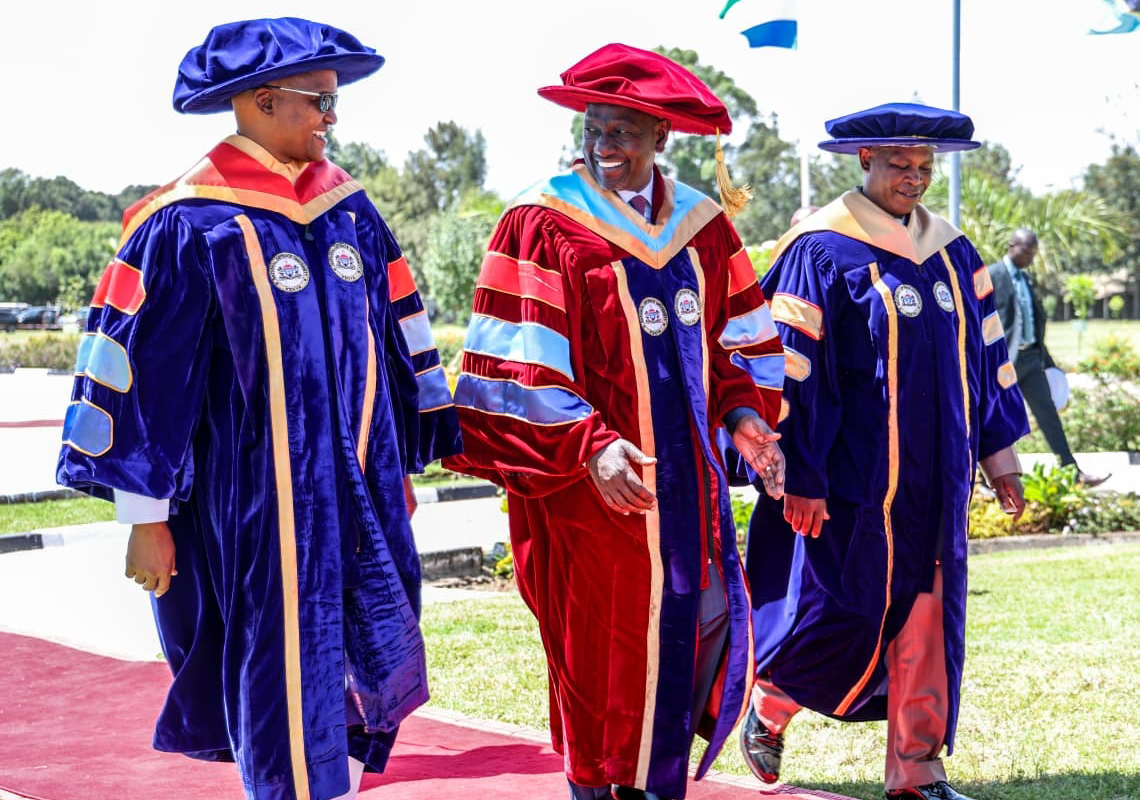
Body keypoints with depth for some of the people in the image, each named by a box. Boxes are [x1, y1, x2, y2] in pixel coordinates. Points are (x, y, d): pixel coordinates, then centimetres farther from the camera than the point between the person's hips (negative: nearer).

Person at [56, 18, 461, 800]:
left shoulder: (349, 210, 7)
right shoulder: (188, 227, -11)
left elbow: (397, 343, 15)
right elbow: (141, 372, -9)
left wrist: (403, 464, 18)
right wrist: (146, 514, -8)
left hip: (362, 500, 6)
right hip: (255, 509, -6)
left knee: (364, 675, 10)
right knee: (288, 685, 0)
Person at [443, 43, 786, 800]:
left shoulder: (702, 225, 6)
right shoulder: (542, 226, -11)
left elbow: (740, 339, 12)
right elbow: (518, 365, -15)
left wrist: (744, 413, -5)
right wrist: (588, 446, -24)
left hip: (688, 480, 6)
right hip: (589, 485, -5)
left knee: (709, 639, 8)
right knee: (603, 659, 3)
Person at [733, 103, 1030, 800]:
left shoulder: (951, 251, 9)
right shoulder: (822, 249, -9)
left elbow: (985, 354, 15)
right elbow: (792, 368, -12)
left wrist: (1000, 455, 14)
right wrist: (801, 479, -14)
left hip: (934, 481, 6)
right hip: (853, 478, -6)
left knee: (926, 620, 7)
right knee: (843, 613, -1)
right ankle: (767, 705, 26)